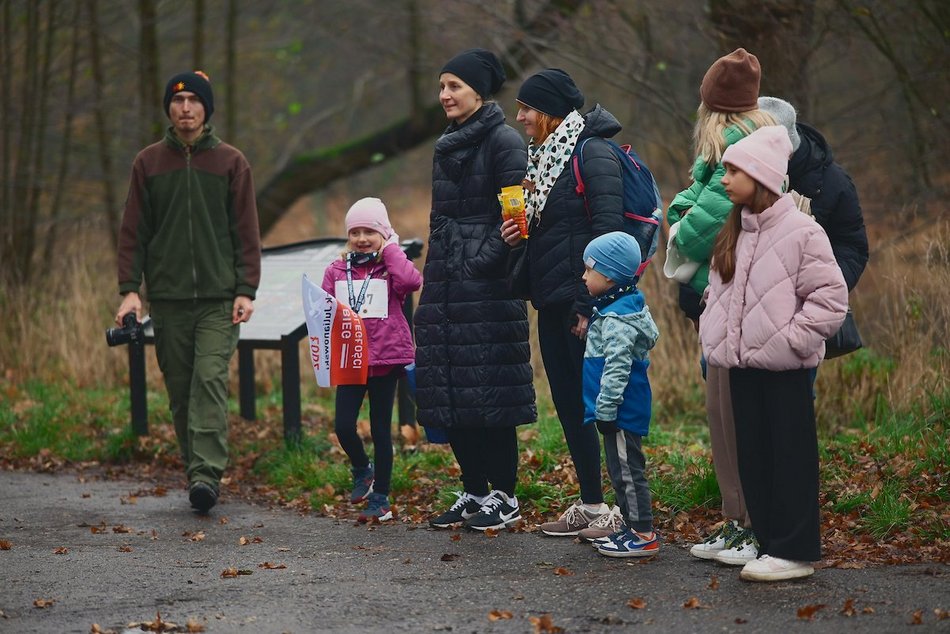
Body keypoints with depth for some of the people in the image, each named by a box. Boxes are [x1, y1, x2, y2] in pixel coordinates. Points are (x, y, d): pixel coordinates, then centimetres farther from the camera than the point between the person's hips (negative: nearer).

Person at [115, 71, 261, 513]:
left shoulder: (231, 162, 5)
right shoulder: (149, 162, 9)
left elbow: (246, 232, 4)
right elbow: (133, 231, 8)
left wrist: (246, 290, -5)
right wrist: (130, 289, -2)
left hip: (219, 299, -2)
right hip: (168, 299, 2)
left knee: (210, 381, -15)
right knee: (181, 390, 4)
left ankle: (207, 473, -21)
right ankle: (197, 472, 11)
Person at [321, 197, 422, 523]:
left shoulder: (390, 267, -1)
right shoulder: (336, 271, 8)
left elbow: (412, 281, -23)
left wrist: (390, 249, -13)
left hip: (386, 359, -3)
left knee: (381, 430, 4)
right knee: (343, 427, -6)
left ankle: (380, 498, 14)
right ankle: (362, 470, 26)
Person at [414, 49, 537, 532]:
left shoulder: (504, 142, -7)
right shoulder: (446, 147, 18)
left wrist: (483, 260, -20)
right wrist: (433, 273, 17)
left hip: (487, 285, -8)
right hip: (445, 284, 8)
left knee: (489, 390, -6)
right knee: (449, 393, 6)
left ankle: (504, 497, 2)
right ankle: (473, 492, 15)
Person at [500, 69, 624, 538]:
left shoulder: (591, 154, -12)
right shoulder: (541, 157, 16)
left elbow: (608, 229, -18)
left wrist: (590, 303, -21)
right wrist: (517, 235, 2)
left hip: (583, 301, -9)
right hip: (551, 303, 9)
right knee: (568, 405, 11)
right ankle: (590, 504, 19)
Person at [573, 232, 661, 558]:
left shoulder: (618, 320, -21)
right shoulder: (624, 307, 13)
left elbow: (616, 368, -25)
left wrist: (606, 408, -22)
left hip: (621, 409, -11)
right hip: (621, 409, 11)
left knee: (626, 469, -5)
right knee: (620, 468, 16)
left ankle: (643, 534, -1)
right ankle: (632, 526, 23)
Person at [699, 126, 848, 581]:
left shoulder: (801, 232, -11)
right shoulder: (733, 233, 13)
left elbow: (830, 296, -14)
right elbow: (718, 291, 24)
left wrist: (790, 340, -16)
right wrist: (711, 332, 9)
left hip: (784, 370, -8)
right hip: (742, 365, 8)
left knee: (791, 457, -2)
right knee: (752, 456, 10)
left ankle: (794, 551, 2)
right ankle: (768, 541, 18)